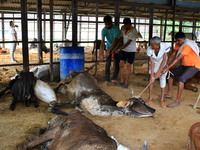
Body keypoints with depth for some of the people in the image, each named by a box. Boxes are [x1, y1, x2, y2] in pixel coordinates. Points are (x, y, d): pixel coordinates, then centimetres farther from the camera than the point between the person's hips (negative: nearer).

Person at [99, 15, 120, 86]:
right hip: (108, 47, 1)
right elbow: (102, 42, -25)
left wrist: (108, 50, -40)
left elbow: (115, 40, -30)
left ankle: (114, 79, 19)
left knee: (117, 64, 4)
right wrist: (101, 54, -37)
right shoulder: (104, 30, -17)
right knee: (108, 64, -6)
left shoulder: (116, 28, -23)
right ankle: (106, 80, 1)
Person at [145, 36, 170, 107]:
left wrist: (158, 72, -29)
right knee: (151, 78, -10)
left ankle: (162, 99, -8)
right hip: (154, 63, 1)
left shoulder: (165, 46, -34)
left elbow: (164, 60, -27)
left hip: (163, 63, -1)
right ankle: (150, 97, 1)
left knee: (162, 77, -12)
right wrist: (152, 75, -30)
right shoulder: (149, 49, -30)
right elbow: (152, 63, -26)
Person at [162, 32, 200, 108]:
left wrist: (167, 68, -33)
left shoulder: (187, 45, -27)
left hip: (194, 66, -9)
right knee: (171, 74, 6)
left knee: (181, 79, -29)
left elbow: (178, 59, -32)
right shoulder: (178, 44, 1)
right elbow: (173, 55, 0)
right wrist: (166, 64, -13)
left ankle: (177, 101, -24)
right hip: (185, 65, 9)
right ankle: (169, 94, 14)